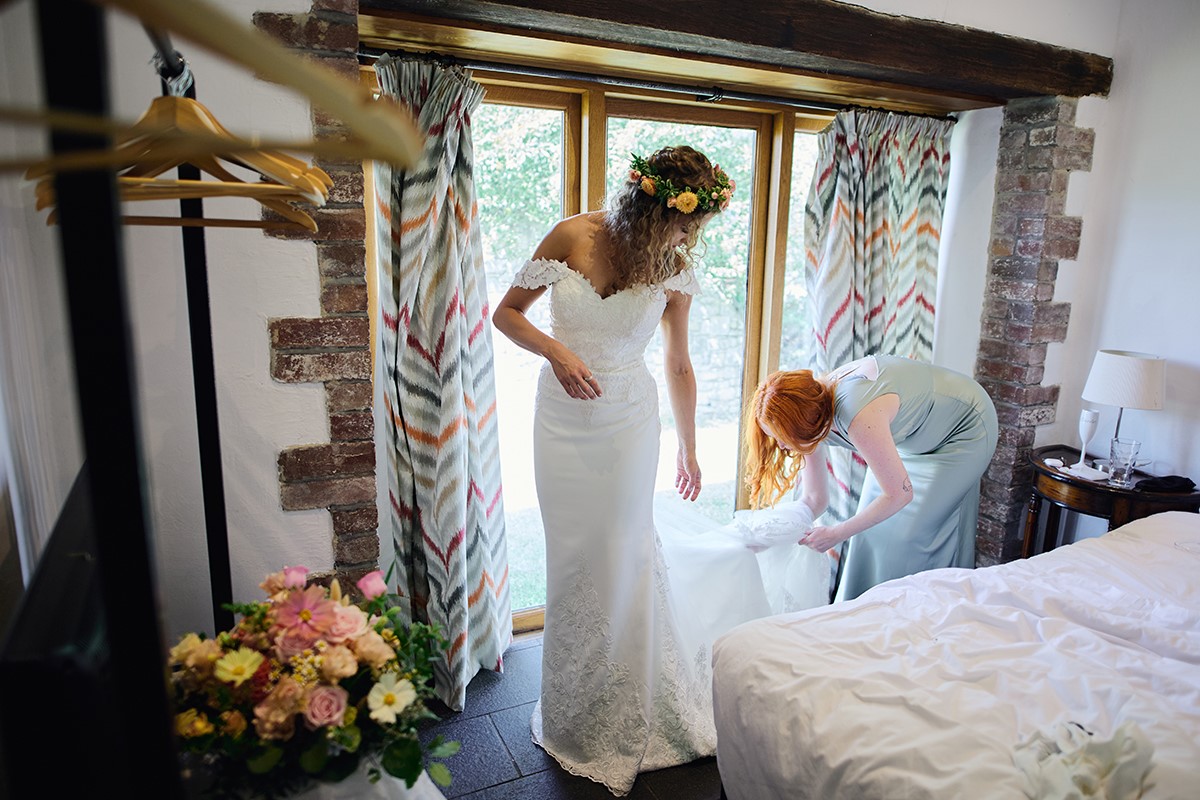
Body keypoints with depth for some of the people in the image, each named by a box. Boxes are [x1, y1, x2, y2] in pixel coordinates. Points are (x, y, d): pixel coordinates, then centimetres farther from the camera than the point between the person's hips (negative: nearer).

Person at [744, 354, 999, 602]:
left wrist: (836, 534, -24)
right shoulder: (809, 411, -18)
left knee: (912, 534, -8)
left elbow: (899, 494, -29)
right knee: (875, 528, 5)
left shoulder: (859, 418, -42)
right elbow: (814, 499, -7)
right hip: (919, 434, 7)